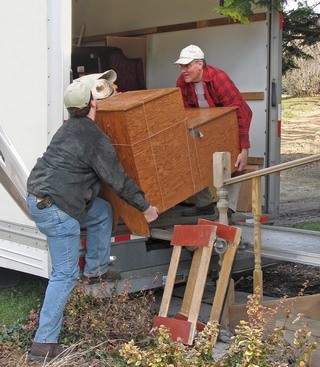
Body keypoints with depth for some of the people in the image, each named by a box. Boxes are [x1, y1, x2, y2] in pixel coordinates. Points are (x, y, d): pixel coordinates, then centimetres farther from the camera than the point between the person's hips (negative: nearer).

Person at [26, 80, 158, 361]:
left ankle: (96, 270, 33)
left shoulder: (70, 128, 14)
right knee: (65, 274, -3)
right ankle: (44, 344, 0)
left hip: (38, 195, 9)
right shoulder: (96, 139, -14)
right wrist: (145, 207, 3)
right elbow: (118, 181, -9)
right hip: (55, 208, -9)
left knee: (103, 212, 24)